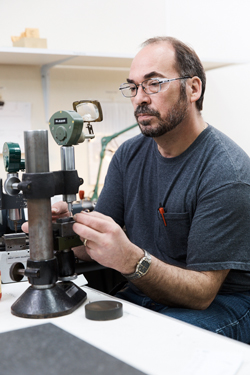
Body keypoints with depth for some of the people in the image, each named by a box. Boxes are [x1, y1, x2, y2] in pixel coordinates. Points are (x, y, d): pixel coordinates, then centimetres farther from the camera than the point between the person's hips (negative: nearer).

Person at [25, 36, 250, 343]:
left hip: (220, 303, -5)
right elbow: (95, 247, 2)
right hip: (144, 293, 6)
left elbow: (202, 292, -21)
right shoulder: (129, 155, 3)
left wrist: (131, 261, -37)